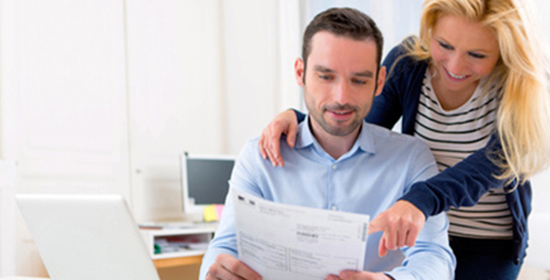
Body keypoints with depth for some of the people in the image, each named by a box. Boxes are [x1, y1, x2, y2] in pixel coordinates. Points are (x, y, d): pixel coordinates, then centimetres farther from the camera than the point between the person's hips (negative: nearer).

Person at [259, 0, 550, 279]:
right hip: (414, 231, 3)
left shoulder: (522, 83, -18)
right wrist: (297, 119, -22)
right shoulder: (407, 62, -9)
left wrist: (421, 201, -54)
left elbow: (493, 164, -35)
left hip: (488, 247, -2)